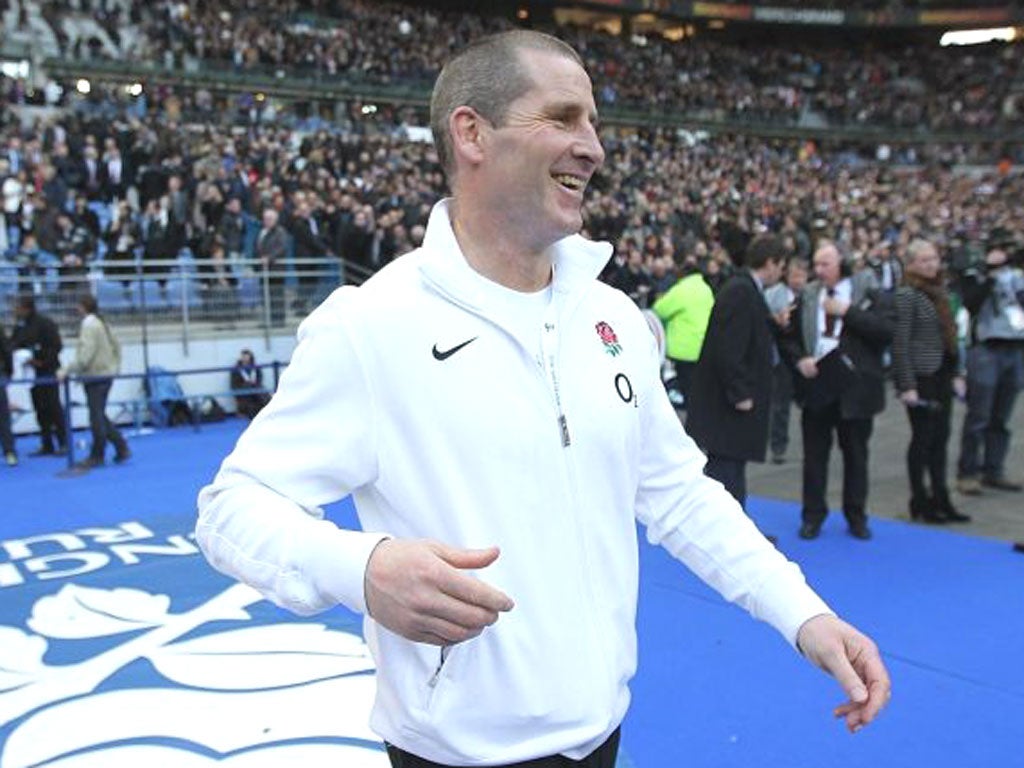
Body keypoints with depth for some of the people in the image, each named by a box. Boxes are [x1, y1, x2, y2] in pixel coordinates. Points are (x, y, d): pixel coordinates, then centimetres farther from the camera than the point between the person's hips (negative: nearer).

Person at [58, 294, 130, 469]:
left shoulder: (89, 325, -14)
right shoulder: (102, 323, 13)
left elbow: (85, 355, -21)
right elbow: (116, 347, 17)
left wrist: (67, 370, -18)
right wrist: (115, 366, 22)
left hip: (95, 377, -9)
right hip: (106, 374, 9)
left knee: (97, 417, -1)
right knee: (100, 415, 14)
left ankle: (97, 456, 6)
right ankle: (122, 448, 12)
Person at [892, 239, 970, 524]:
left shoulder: (940, 291, 14)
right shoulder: (906, 294, -10)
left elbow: (949, 336, 19)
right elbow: (900, 343, -14)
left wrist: (956, 373, 15)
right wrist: (907, 385, -17)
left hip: (941, 375, 7)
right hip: (921, 378, -7)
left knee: (940, 436, 11)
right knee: (923, 437, -1)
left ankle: (940, 499, 20)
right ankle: (920, 503, 11)